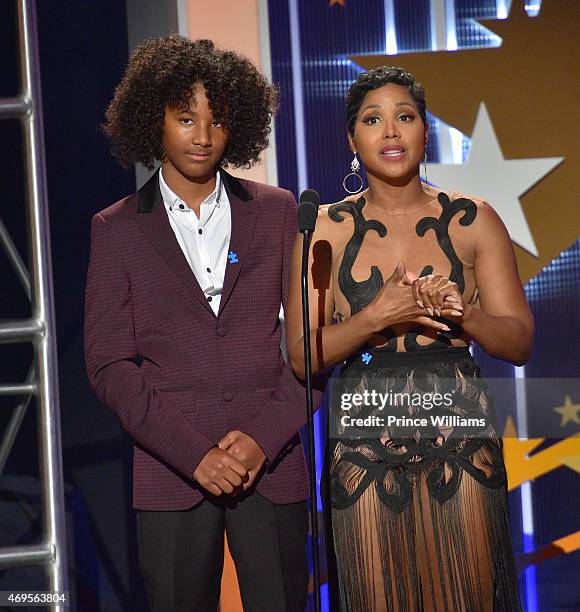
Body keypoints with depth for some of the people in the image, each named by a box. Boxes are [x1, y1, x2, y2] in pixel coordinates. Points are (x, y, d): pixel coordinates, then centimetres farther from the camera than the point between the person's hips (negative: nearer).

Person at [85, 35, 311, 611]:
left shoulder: (276, 212, 8)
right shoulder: (116, 229, 5)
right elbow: (109, 364, 0)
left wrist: (264, 438, -8)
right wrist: (194, 454, -11)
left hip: (272, 465, 1)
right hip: (170, 476, -1)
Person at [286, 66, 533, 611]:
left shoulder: (473, 220, 5)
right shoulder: (326, 230, 3)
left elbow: (519, 343, 4)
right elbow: (302, 357, -1)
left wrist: (462, 314, -16)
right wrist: (377, 317, -17)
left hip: (460, 442, 0)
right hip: (365, 443, 0)